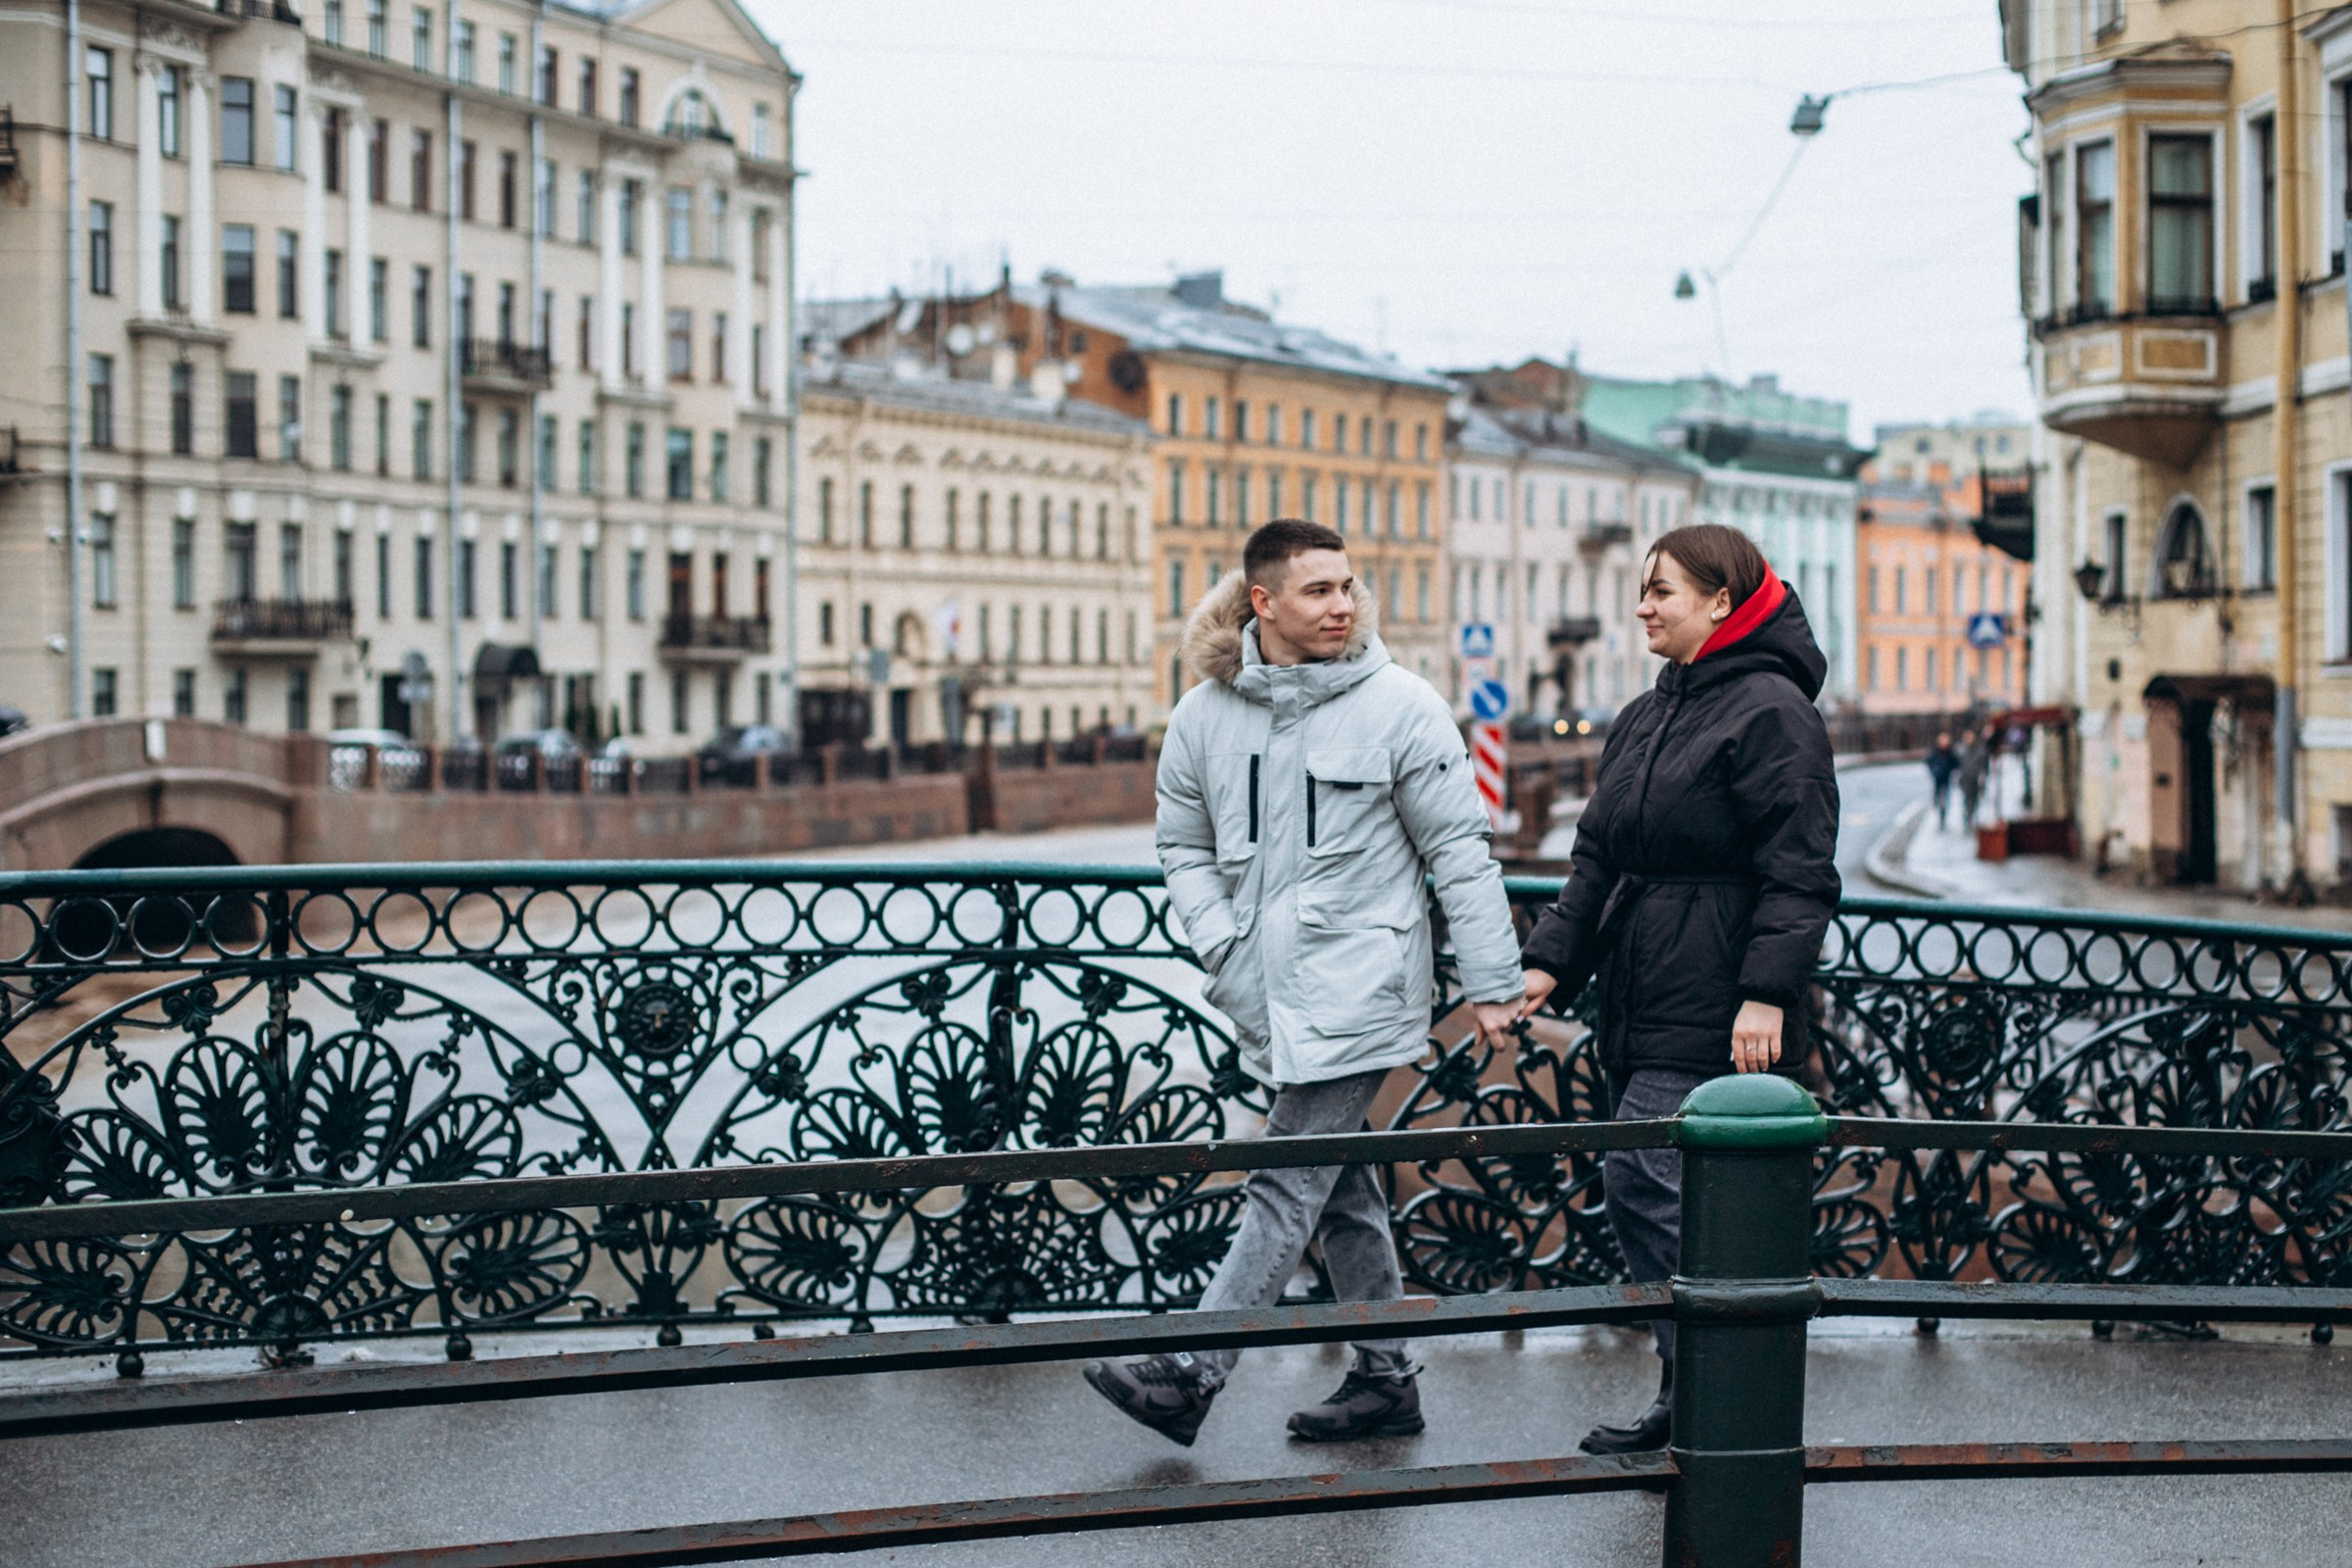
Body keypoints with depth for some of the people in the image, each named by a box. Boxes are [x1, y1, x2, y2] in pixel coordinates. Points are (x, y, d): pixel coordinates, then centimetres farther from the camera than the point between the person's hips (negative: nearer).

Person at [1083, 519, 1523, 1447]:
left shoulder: (1400, 706, -7)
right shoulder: (1204, 715, 5)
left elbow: (1460, 852, -4)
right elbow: (1184, 847, 14)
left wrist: (1491, 982, -7)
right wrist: (1224, 950, -1)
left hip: (1357, 993, -5)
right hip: (1266, 1000, 5)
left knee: (1289, 1186, -8)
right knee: (1341, 1193, 13)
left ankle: (1191, 1373, -7)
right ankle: (1386, 1379, 23)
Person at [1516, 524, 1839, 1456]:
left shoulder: (1770, 711, -9)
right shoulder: (1646, 719, 18)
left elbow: (1798, 871, -15)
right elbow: (1599, 856, 21)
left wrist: (1766, 993, -21)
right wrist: (1551, 960, 10)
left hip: (1714, 1020, -9)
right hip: (1641, 1007, 9)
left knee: (1645, 1183, -13)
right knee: (1669, 1196, 9)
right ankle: (1690, 1401, 16)